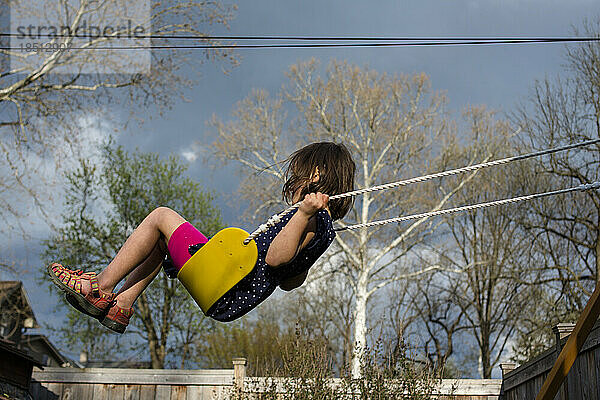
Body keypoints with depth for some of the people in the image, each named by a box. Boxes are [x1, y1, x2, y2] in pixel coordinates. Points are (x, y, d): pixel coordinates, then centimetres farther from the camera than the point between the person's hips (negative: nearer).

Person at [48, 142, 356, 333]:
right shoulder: (325, 228, 15)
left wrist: (304, 214, -35)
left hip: (226, 293, -10)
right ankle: (121, 306, 15)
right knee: (160, 238, 23)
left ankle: (99, 288, 3)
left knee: (161, 217, -2)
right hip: (232, 300, 10)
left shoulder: (312, 220, -14)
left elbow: (275, 259, -29)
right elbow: (290, 282, 20)